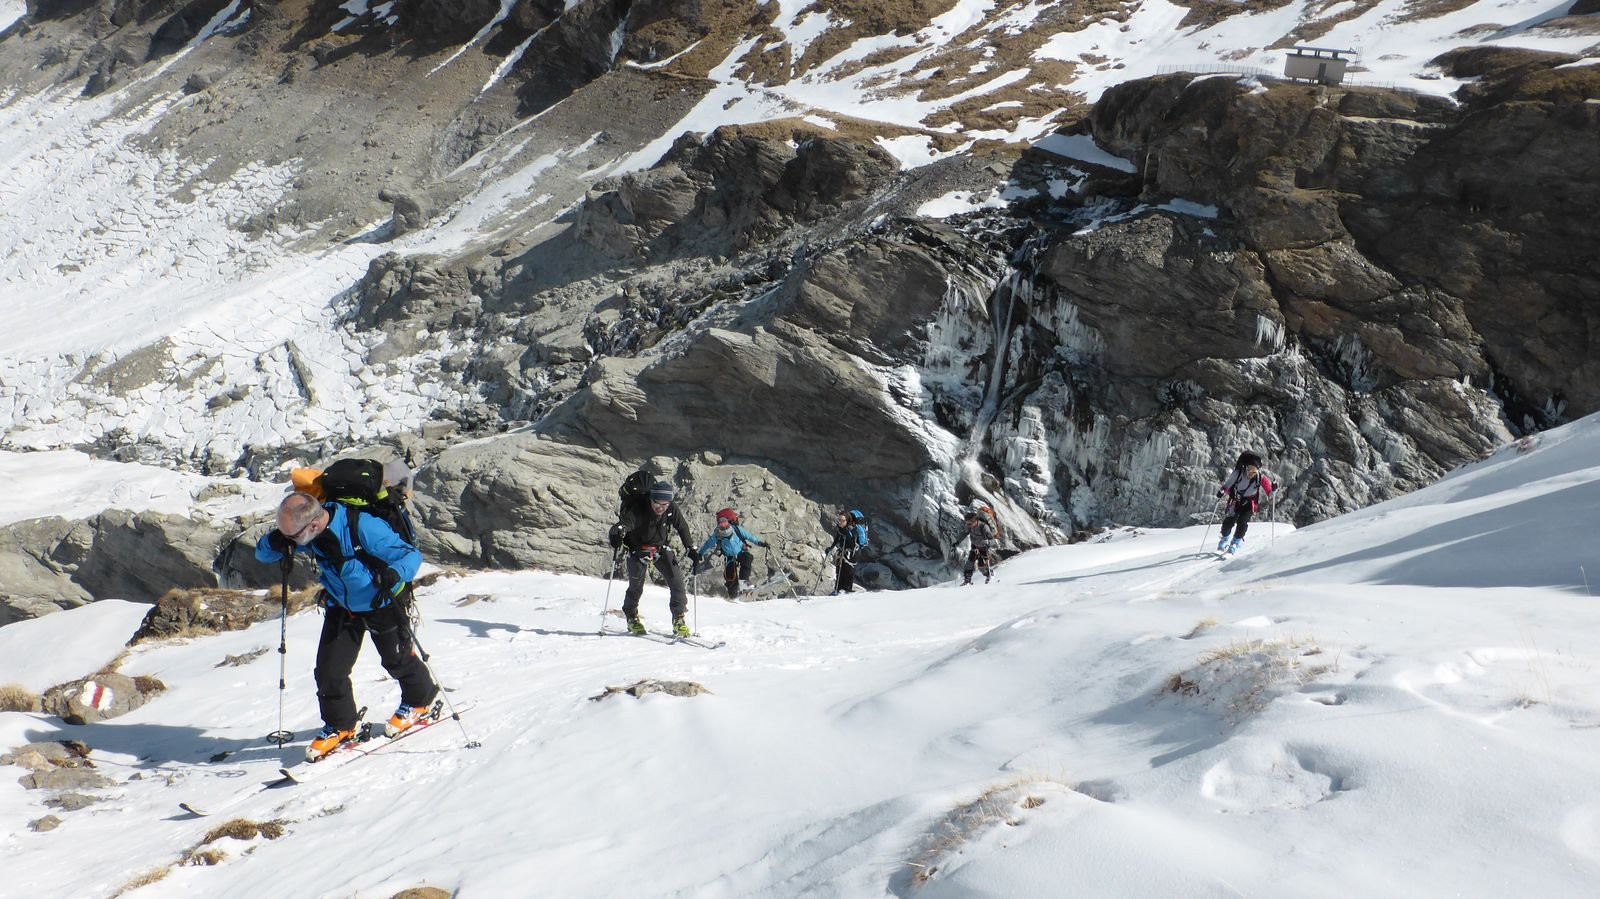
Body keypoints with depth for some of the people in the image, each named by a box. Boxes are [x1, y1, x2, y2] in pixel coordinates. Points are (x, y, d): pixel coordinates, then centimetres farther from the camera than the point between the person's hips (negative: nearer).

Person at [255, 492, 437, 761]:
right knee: (328, 670, -2)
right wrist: (274, 541, -29)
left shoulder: (363, 527, -37)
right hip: (341, 607, 4)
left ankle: (420, 700, 42)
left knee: (396, 660, 14)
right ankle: (339, 726, 20)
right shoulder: (303, 532, -20)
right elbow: (262, 554, -5)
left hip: (381, 605, -4)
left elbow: (411, 555, -31)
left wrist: (393, 575, -53)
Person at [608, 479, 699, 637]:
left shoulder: (672, 509, -20)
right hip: (638, 549, -3)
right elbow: (625, 522, -51)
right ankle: (632, 618, 26)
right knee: (636, 587, -1)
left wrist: (690, 549, -2)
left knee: (677, 580, -10)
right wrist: (618, 533, -73)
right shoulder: (637, 509, -33)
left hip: (660, 547, 3)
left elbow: (682, 528, -2)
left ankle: (678, 619, 2)